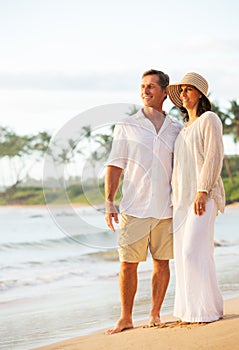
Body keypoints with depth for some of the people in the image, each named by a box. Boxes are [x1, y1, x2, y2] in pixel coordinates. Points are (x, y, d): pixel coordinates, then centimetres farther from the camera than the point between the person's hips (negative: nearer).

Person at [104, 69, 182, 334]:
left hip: (166, 209, 2)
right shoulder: (126, 127, 5)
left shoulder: (176, 129, 11)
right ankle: (126, 319, 7)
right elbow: (115, 166, 3)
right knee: (128, 263, -2)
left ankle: (155, 314, 17)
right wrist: (109, 203, -6)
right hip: (134, 208, -2)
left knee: (162, 262, 5)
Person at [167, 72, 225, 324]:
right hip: (182, 198, 8)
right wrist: (174, 198, 15)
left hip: (203, 196, -8)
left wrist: (202, 192, -21)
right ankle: (190, 311, 7)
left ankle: (208, 310, -8)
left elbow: (214, 156, -12)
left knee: (194, 251, -14)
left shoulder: (209, 120, -2)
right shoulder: (184, 128, 22)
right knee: (183, 253, 3)